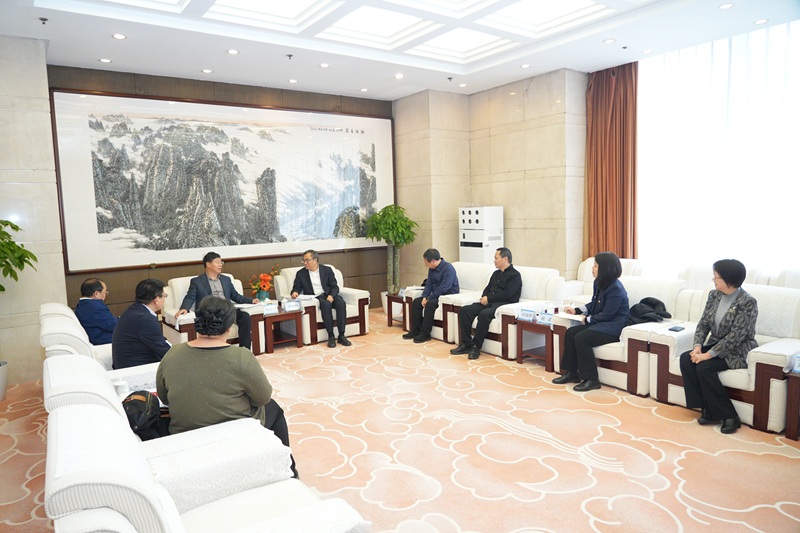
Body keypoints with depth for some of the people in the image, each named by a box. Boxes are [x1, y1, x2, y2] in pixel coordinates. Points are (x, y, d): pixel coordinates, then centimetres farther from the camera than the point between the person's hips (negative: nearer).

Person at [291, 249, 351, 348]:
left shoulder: (327, 270, 10)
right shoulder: (301, 273, 11)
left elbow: (335, 286, 5)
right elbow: (297, 287, 10)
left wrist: (331, 295, -16)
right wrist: (295, 292, -16)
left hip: (329, 296, 2)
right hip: (314, 298, -2)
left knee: (341, 302, -31)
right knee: (326, 304, -35)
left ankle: (341, 335, -28)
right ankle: (331, 336, -31)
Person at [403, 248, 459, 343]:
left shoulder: (448, 268, -21)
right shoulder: (432, 269, 7)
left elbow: (444, 288, -26)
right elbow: (429, 284, 9)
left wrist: (429, 299, -24)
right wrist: (424, 297, -9)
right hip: (436, 295, 9)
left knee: (430, 304, -32)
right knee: (416, 301, -5)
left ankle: (425, 334, -24)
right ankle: (415, 330, -2)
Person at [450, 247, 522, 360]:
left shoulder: (514, 275, -2)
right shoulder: (496, 273, 24)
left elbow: (507, 294, -14)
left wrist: (489, 299, -13)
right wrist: (484, 298, 2)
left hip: (503, 304, -8)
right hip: (489, 303, 8)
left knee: (484, 314, -36)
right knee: (465, 310, -13)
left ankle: (476, 347, -25)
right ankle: (466, 344, -13)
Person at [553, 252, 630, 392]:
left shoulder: (616, 289, -20)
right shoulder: (599, 283, 7)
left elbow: (607, 315, -21)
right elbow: (593, 305, 20)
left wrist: (587, 319, -12)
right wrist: (576, 310, 11)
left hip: (613, 327, -10)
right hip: (600, 323, 10)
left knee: (581, 338, -26)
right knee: (570, 332, -5)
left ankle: (591, 379, -15)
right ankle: (572, 373, 2)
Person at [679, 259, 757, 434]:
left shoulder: (747, 302, -18)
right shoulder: (714, 295, 3)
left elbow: (735, 336, -23)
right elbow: (703, 323, 4)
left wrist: (708, 355, -26)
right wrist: (698, 346, -13)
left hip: (738, 351, -7)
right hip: (715, 344, 7)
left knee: (704, 367, -28)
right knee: (685, 358, -18)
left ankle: (729, 416, -14)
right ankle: (707, 409, -12)